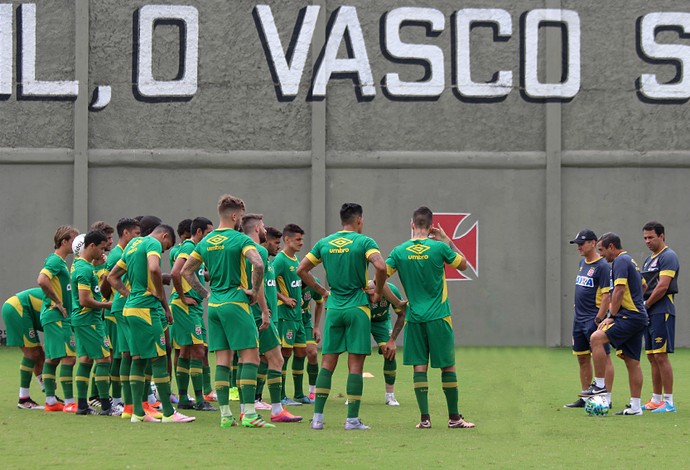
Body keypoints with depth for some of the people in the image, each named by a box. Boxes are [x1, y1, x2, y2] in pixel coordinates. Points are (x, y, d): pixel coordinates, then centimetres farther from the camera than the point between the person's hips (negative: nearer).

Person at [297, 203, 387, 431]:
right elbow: (381, 266, -20)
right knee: (355, 364, -1)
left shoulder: (324, 243, 9)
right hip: (358, 308, -4)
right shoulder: (364, 242, -5)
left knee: (327, 363, 7)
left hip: (334, 308, 4)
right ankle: (352, 419, -2)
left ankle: (317, 417, 1)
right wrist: (377, 292, -5)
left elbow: (301, 270, 9)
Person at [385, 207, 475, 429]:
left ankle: (424, 418, 0)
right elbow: (463, 264, 8)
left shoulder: (400, 251, -1)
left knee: (419, 366, 5)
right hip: (438, 317, -2)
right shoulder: (439, 247, -7)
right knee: (448, 366, 5)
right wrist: (447, 240, 13)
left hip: (414, 318, 2)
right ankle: (454, 417, 9)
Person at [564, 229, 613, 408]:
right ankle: (585, 398, 19)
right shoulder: (583, 263, 14)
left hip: (593, 319, -9)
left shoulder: (602, 266, -13)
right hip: (579, 319, 9)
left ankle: (607, 398, -5)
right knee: (582, 358, 12)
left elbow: (607, 295, -17)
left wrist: (599, 319, -21)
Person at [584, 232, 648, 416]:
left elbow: (619, 291, -17)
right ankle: (635, 407, 8)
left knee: (596, 338, -20)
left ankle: (600, 385, -19)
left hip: (629, 316, -10)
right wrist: (613, 316, 23)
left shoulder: (620, 261, -9)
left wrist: (611, 317, -11)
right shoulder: (629, 261, 23)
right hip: (638, 318, 10)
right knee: (632, 362, 8)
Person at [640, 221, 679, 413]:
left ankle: (668, 402, -11)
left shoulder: (668, 257, -9)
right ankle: (656, 400, 15)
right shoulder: (648, 260, 20)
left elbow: (662, 286, -18)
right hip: (649, 313, 10)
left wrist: (645, 305, -10)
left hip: (661, 311, -10)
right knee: (652, 357, 10)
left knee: (661, 356, -11)